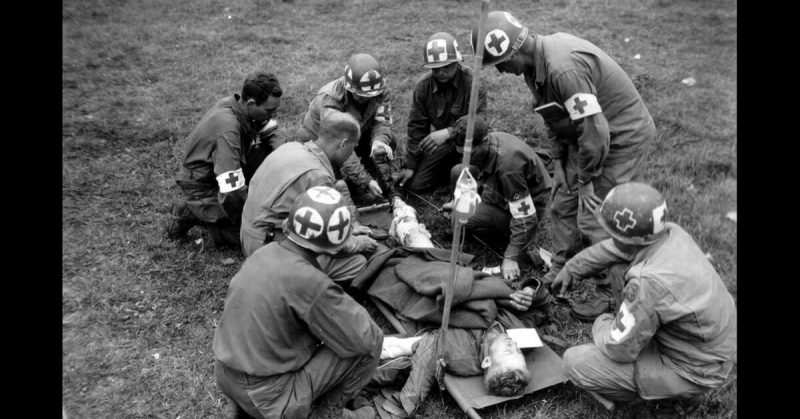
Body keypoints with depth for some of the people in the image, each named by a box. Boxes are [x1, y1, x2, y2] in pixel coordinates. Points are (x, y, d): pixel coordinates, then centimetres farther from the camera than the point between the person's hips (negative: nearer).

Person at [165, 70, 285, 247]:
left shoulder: (242, 106, -11)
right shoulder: (227, 128, -35)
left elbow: (270, 136, 4)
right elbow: (232, 193, -36)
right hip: (202, 188, -8)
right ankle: (189, 214, -1)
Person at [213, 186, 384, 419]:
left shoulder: (265, 252, -3)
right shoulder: (309, 283, -27)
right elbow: (364, 339, -19)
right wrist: (352, 310, 3)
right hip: (267, 397, -7)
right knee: (371, 344, -6)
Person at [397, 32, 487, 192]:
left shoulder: (472, 82, -21)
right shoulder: (423, 86, -9)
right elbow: (417, 126, -3)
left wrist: (448, 133, -43)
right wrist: (410, 165, -4)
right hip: (442, 143, 4)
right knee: (413, 184, -4)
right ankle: (453, 168, 21)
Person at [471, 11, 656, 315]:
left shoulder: (564, 68, -33)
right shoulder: (538, 63, -3)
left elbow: (595, 132, -31)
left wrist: (586, 179, -18)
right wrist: (560, 151, 9)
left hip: (622, 137, -9)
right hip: (584, 133, 9)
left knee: (595, 218, -5)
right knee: (564, 204, 13)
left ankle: (611, 294, 14)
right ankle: (560, 272, 30)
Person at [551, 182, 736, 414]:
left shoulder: (649, 282, -38)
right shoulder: (669, 232, -14)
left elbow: (619, 349, -24)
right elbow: (610, 249, 7)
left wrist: (601, 325, -4)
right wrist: (571, 269, 14)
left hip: (693, 368, -8)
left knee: (575, 363, -12)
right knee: (619, 269, 8)